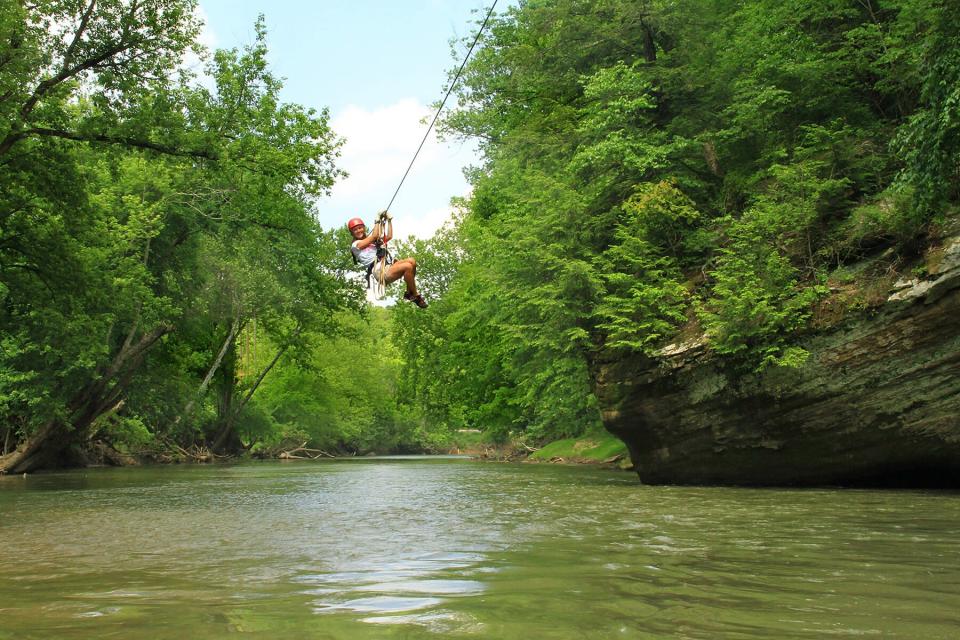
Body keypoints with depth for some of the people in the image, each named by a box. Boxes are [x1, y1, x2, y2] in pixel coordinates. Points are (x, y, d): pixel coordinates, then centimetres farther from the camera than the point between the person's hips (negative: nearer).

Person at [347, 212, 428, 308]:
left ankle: (409, 293, -5)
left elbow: (389, 236, 25)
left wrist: (389, 221, 23)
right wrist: (377, 221, 6)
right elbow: (374, 236, -4)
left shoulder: (371, 241, 30)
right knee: (408, 266, -26)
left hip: (387, 266, 8)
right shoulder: (355, 245, 5)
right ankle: (416, 296, -13)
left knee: (412, 261, -14)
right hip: (379, 271, -8)